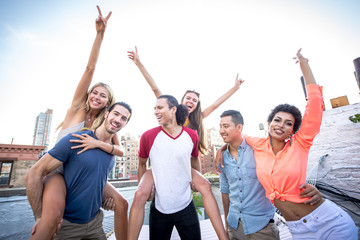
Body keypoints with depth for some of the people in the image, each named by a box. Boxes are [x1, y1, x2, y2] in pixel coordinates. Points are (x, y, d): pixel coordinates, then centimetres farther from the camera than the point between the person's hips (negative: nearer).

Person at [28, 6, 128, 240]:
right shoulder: (78, 107, -4)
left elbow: (120, 151, -10)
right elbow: (90, 68, -12)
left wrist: (98, 143, -26)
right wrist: (100, 33, -17)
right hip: (58, 168, -4)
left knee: (121, 202, -5)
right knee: (54, 212, -34)